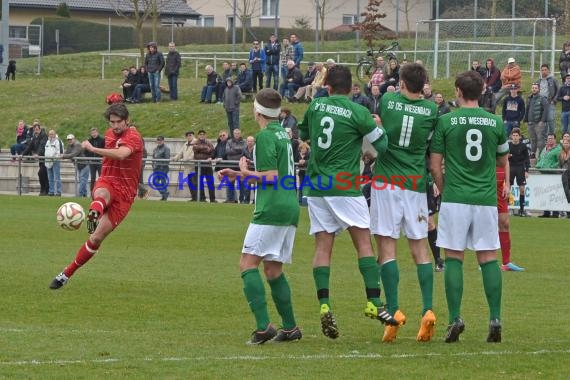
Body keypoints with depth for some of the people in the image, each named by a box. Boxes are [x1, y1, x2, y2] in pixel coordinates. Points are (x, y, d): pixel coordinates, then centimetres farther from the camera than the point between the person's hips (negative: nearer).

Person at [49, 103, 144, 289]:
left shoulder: (133, 137, -11)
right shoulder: (109, 134, 11)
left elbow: (121, 154, -33)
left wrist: (93, 149, -34)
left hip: (124, 192, -4)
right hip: (106, 182, 4)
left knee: (97, 238, -9)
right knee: (102, 194, -39)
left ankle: (66, 274, 2)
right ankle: (94, 215, -75)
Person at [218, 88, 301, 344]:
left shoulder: (265, 136, -10)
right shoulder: (283, 134, 18)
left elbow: (271, 177, -16)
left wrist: (246, 172, -2)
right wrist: (238, 175, 29)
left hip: (272, 208, -9)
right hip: (290, 208, 9)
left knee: (248, 263, -8)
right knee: (273, 269, 14)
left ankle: (263, 326, -20)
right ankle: (290, 327, 12)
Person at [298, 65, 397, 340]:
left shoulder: (316, 106, 4)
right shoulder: (358, 113, -8)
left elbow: (302, 134, 21)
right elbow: (382, 145, 0)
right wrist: (378, 125, 18)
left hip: (316, 186, 4)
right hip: (345, 187, -4)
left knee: (323, 247, 3)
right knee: (364, 243, 1)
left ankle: (324, 305, -9)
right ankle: (373, 303, -7)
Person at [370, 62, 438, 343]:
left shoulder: (387, 101, -2)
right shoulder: (431, 110, 1)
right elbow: (433, 145, 10)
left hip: (386, 182, -2)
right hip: (416, 184, 2)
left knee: (386, 246, -2)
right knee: (420, 248, 7)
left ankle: (394, 310, -12)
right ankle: (428, 310, -4)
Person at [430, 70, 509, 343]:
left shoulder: (445, 121, -3)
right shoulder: (495, 123, 5)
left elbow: (435, 165, 0)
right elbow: (502, 161, 18)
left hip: (455, 198, -2)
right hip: (486, 199, 2)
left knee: (453, 258, 2)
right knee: (489, 259, 5)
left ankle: (455, 319, -4)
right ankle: (495, 319, -1)